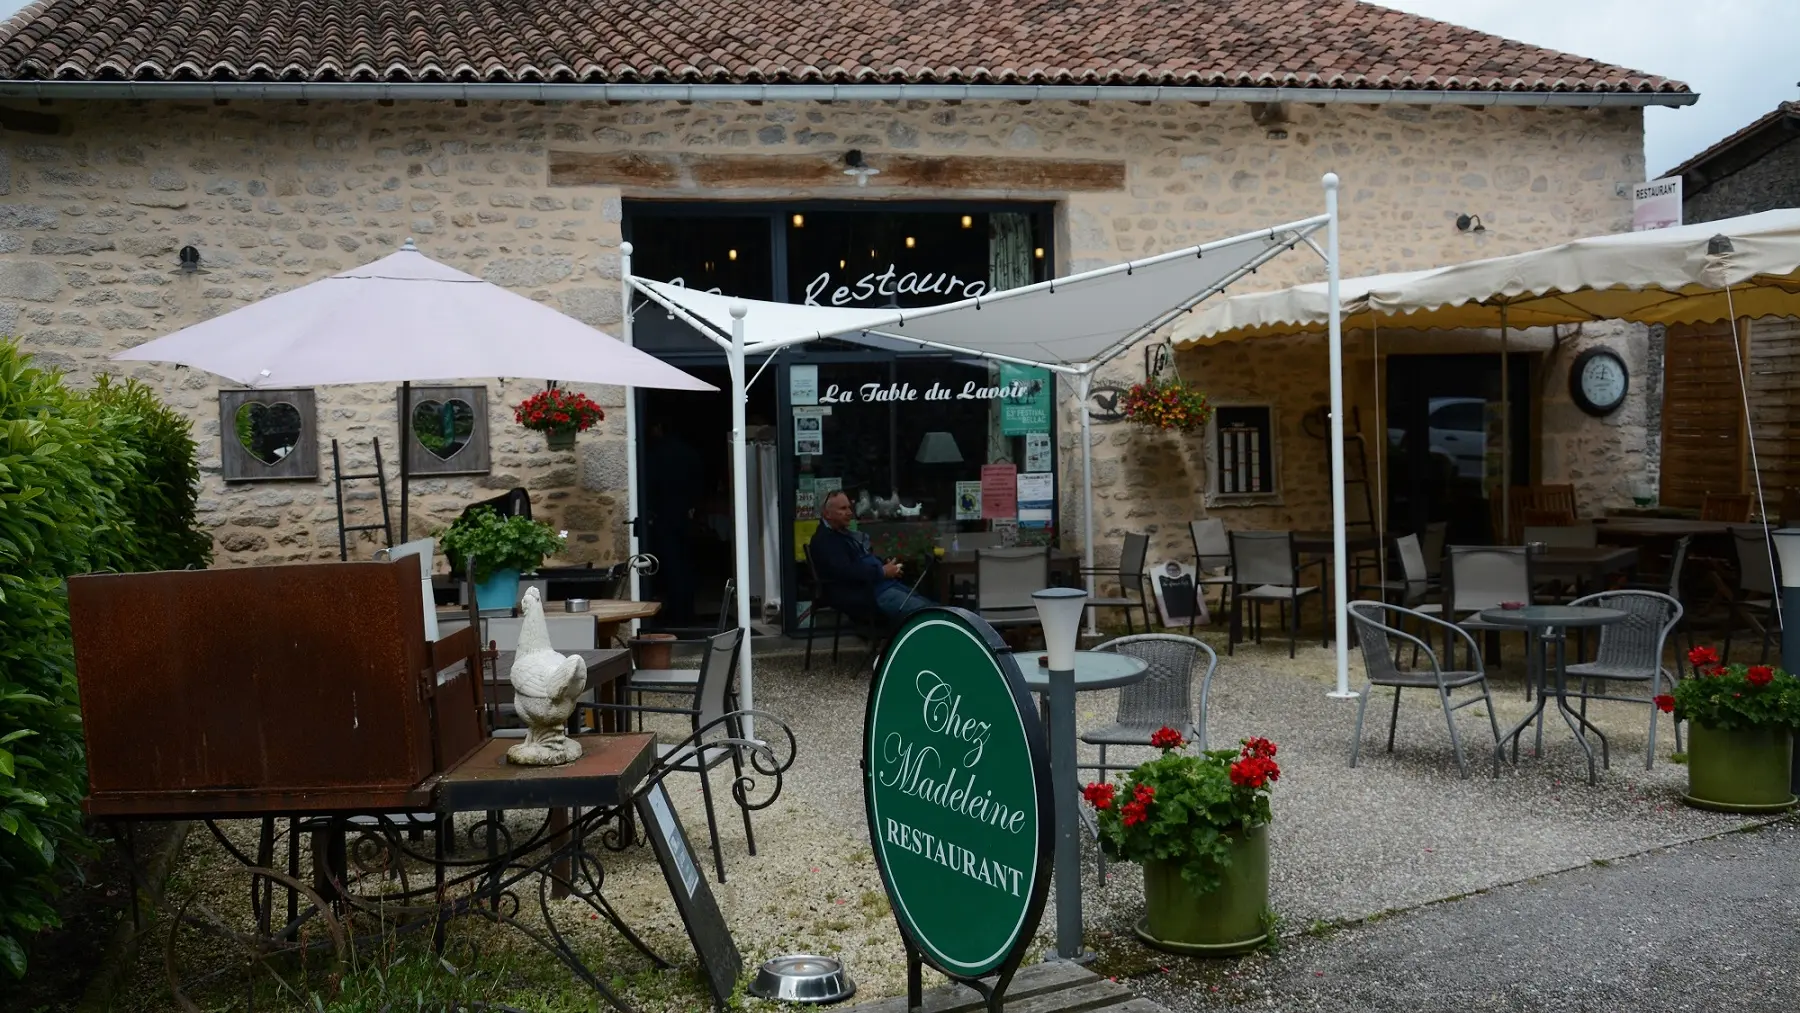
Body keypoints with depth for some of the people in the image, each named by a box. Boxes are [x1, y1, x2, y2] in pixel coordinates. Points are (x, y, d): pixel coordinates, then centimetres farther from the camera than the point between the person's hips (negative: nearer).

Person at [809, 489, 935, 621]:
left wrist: (885, 564, 5)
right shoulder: (824, 541, -12)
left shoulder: (845, 533, 21)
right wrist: (882, 571, -16)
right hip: (867, 594, -11)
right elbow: (846, 572, -24)